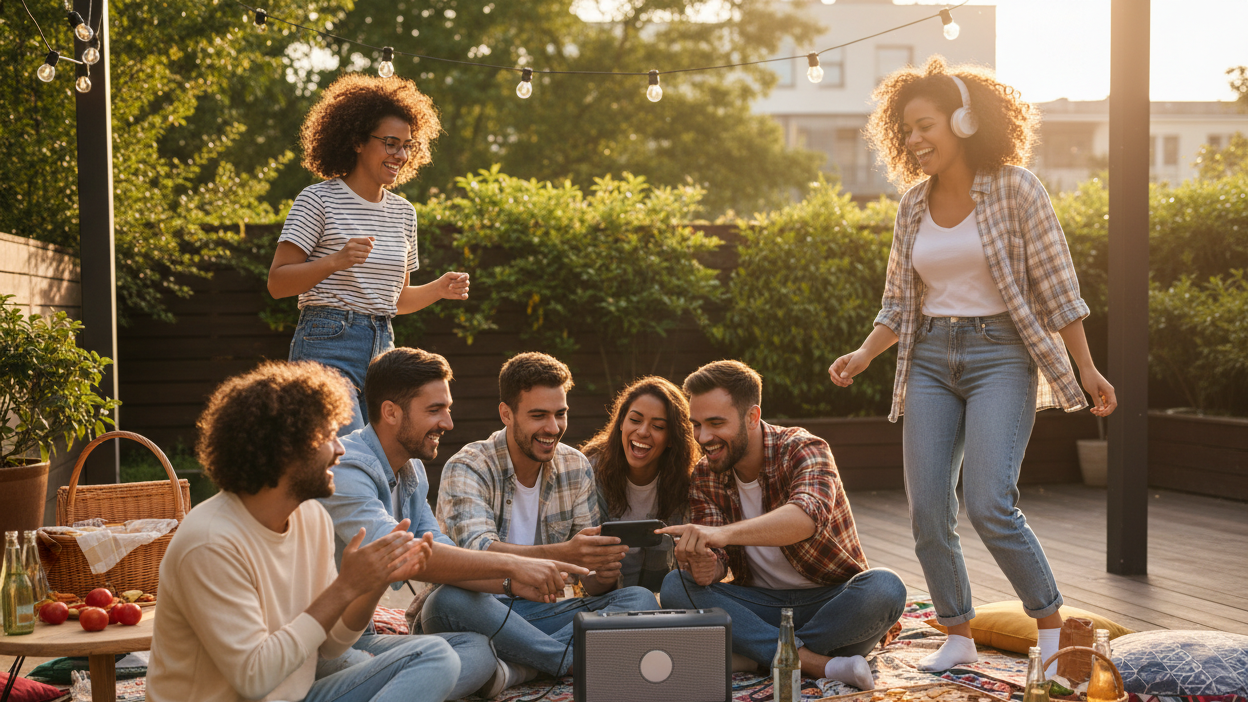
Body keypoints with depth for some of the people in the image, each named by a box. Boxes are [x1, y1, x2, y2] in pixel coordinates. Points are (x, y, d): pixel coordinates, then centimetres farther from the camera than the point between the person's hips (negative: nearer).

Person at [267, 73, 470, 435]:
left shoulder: (403, 212, 15)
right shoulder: (319, 200, -4)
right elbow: (277, 283, -7)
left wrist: (439, 289, 3)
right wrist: (335, 261, -21)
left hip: (382, 348, 7)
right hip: (327, 344, -6)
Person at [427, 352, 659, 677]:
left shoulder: (576, 468, 4)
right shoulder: (466, 468, -11)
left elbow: (589, 582, 3)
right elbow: (479, 552, -29)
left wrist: (603, 574, -23)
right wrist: (562, 553, -44)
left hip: (544, 611, 4)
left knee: (640, 599, -17)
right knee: (450, 600, -38)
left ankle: (513, 666, -32)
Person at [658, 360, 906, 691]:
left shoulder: (802, 449, -16)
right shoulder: (705, 476, 0)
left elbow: (809, 515, -38)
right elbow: (716, 557, -6)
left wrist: (724, 533, -54)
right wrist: (706, 565, -33)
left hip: (830, 600, -4)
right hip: (761, 606, 4)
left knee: (884, 588, -35)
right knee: (676, 586, -22)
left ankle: (757, 653, -22)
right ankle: (818, 663, -28)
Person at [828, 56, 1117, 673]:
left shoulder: (1014, 189, -5)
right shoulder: (914, 205, 10)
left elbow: (1056, 285, -3)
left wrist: (1087, 370, -4)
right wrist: (862, 355, -1)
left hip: (1000, 354, -5)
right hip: (930, 360, 5)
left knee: (989, 505, -17)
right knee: (926, 511, -2)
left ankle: (1051, 624, 3)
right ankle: (958, 635, 15)